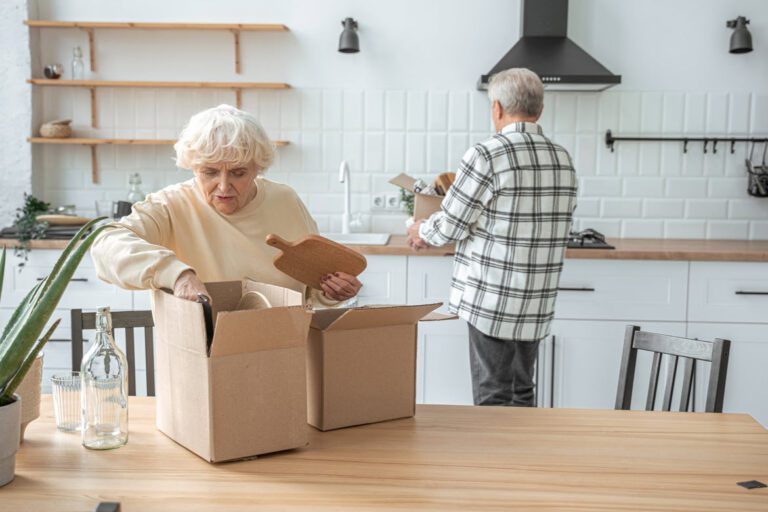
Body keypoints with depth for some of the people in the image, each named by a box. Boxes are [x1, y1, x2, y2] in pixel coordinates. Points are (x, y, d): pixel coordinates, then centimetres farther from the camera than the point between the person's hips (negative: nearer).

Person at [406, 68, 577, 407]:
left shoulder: (487, 156, -14)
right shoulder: (563, 160, 6)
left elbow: (449, 226, -9)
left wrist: (421, 231, 13)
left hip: (492, 300, -6)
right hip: (537, 304, 7)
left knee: (493, 401, 1)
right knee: (521, 397, 16)